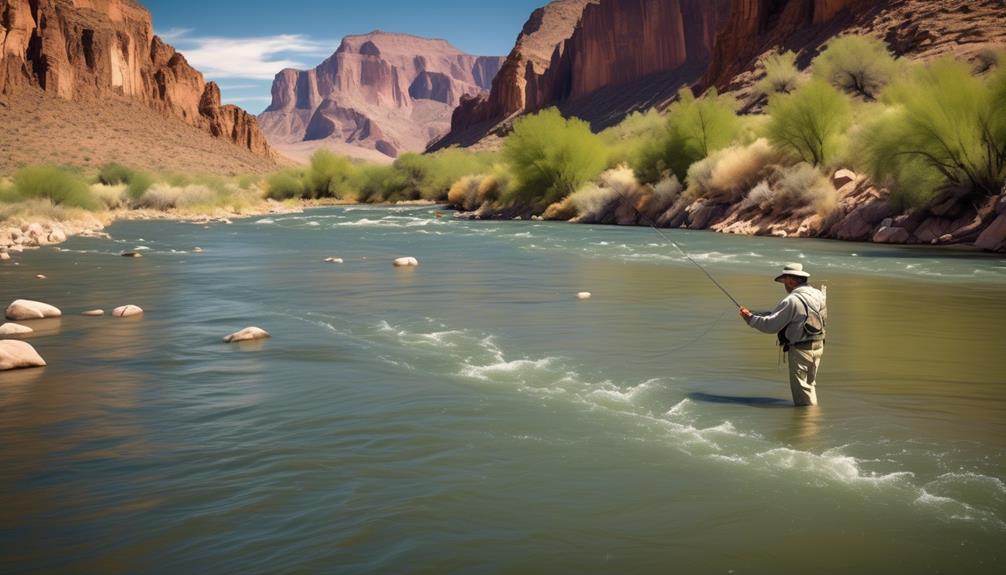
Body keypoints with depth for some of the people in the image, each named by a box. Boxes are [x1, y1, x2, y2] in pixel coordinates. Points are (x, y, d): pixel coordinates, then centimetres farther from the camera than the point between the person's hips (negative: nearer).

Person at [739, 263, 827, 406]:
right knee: (810, 385, 22)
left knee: (801, 389, 2)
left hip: (801, 349, -8)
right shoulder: (818, 294, 4)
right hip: (818, 346, 8)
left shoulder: (792, 300, -21)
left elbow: (770, 325, -21)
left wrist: (750, 317, -7)